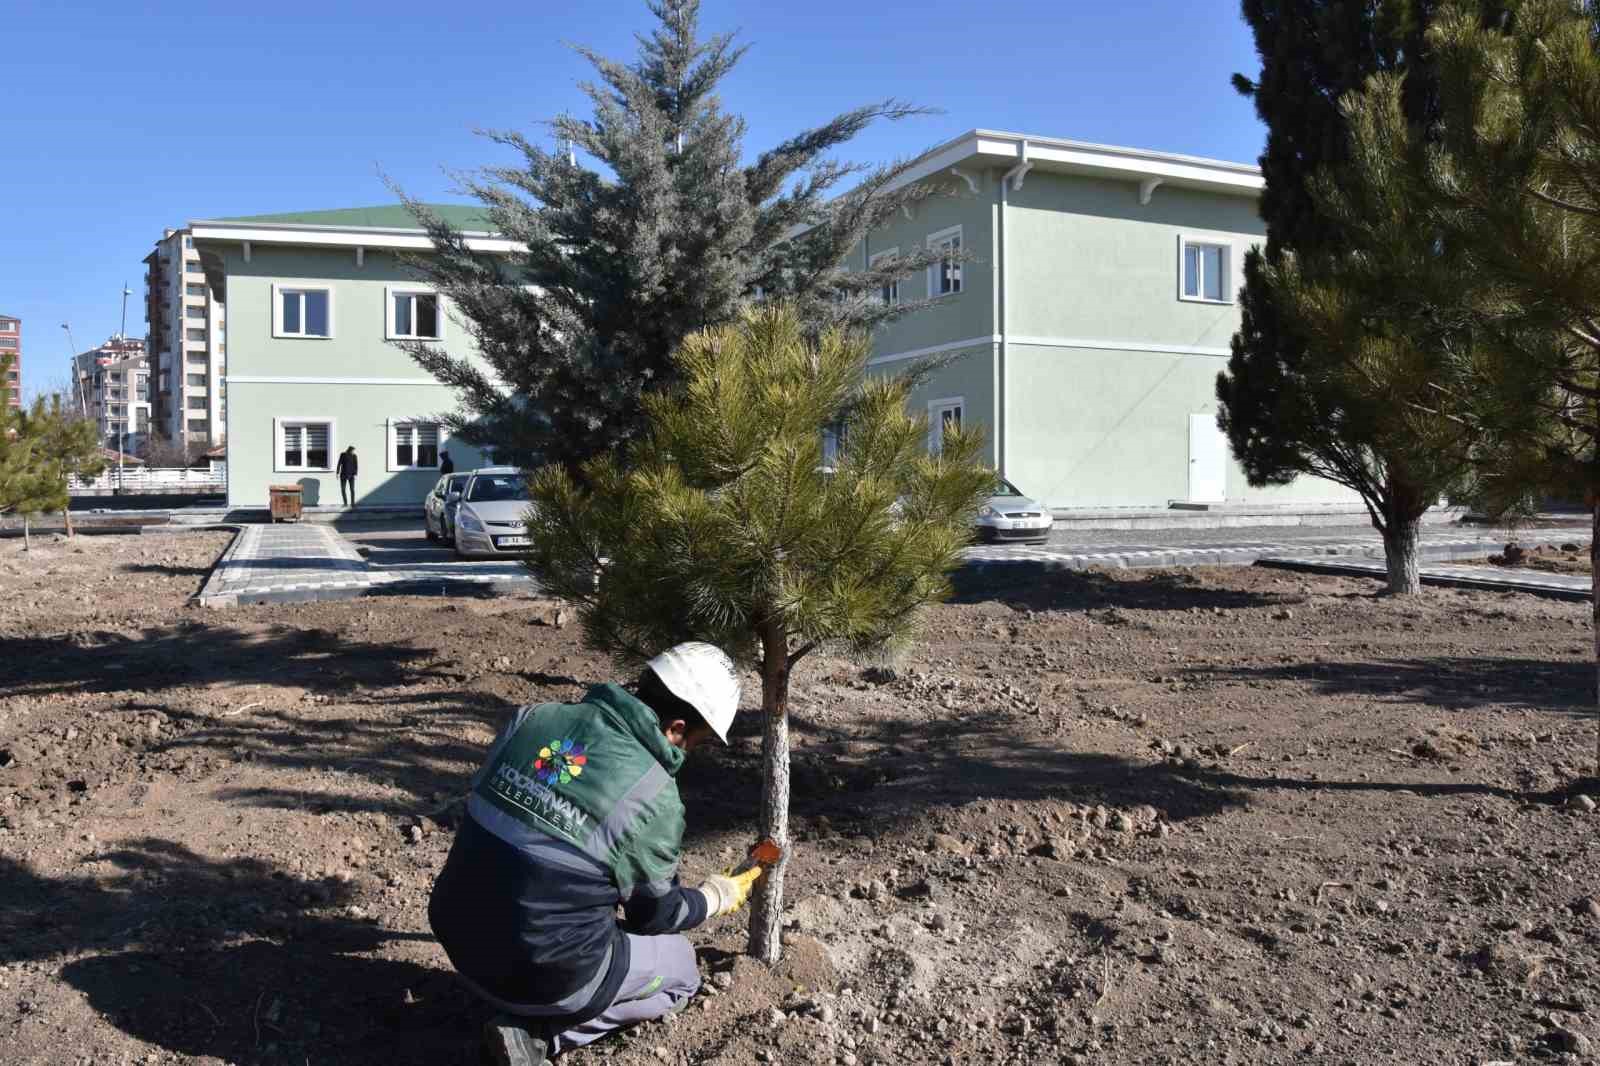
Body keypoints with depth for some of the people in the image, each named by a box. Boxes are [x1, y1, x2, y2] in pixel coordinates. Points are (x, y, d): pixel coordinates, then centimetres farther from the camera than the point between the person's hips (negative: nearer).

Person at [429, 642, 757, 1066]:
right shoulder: (654, 798, -18)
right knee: (679, 967, 17)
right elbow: (654, 914, -1)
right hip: (542, 973, -6)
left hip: (457, 938, 6)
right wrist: (718, 898, 18)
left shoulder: (533, 717, -5)